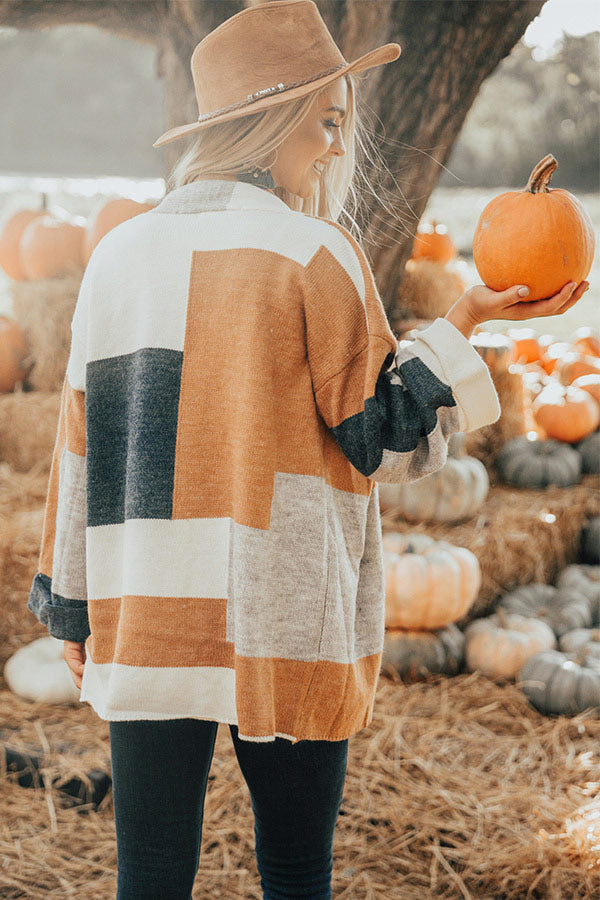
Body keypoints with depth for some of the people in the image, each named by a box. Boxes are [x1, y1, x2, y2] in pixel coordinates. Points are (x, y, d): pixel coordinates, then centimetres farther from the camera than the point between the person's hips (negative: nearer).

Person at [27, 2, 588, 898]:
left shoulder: (120, 253, 7)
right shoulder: (316, 253, -7)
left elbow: (79, 440, 10)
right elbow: (383, 435, -5)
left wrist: (73, 608, 17)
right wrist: (464, 324, 0)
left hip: (143, 624, 4)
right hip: (283, 632, -4)